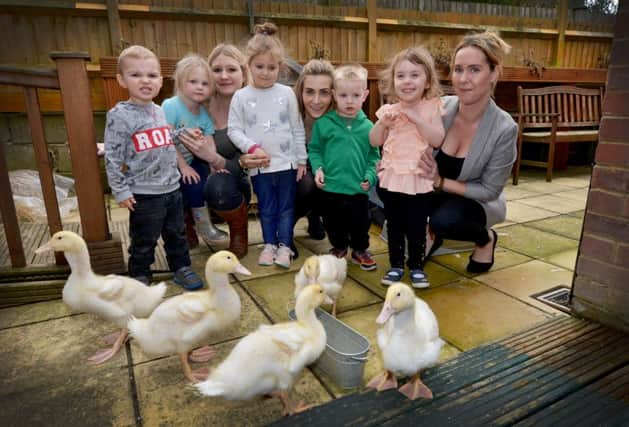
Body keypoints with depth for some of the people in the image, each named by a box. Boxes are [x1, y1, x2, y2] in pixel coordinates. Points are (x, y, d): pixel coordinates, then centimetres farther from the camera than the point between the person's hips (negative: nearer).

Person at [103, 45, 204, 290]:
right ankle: (139, 277, 29)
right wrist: (121, 191, -13)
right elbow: (113, 157, -12)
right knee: (143, 241, 9)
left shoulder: (161, 111, 7)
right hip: (144, 194, -5)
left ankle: (181, 268, 34)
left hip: (172, 189, 6)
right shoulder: (120, 116, -12)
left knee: (176, 234, 18)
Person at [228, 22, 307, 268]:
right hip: (259, 165, 0)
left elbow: (297, 129, 3)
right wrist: (251, 147, -17)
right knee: (266, 208, 13)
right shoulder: (241, 96, -2)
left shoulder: (287, 93, 0)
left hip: (287, 162, 0)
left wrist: (301, 160, 3)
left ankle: (284, 245, 22)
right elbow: (233, 130, -2)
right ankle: (269, 244, 29)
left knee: (286, 207, 9)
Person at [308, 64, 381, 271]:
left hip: (358, 189, 0)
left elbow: (374, 157, 3)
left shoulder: (368, 127, -1)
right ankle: (338, 247, 41)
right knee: (333, 224, 17)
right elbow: (314, 149, 3)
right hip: (330, 188, 0)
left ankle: (360, 250, 37)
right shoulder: (323, 123, -3)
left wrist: (370, 176, -10)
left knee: (360, 224, 13)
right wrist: (318, 168, -11)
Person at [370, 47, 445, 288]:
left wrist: (416, 117, -20)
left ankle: (416, 266, 23)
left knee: (417, 227, 6)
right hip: (392, 177, 3)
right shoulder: (389, 110, 3)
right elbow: (375, 142, 3)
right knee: (394, 225, 12)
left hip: (419, 178, -2)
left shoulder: (431, 107, -3)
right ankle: (396, 265, 26)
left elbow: (438, 140, -15)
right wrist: (383, 122, -13)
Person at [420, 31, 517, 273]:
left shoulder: (504, 128, -25)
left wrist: (441, 182, -28)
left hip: (477, 202, -3)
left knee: (444, 220, -35)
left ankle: (485, 238, 2)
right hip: (434, 194, 4)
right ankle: (431, 233, 7)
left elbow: (489, 190, -18)